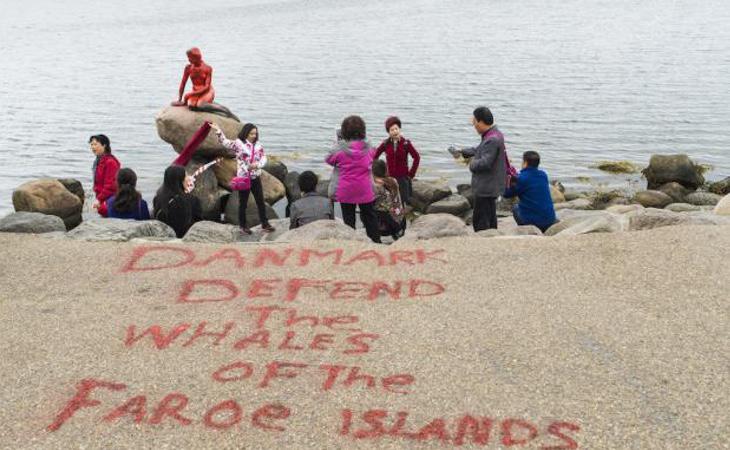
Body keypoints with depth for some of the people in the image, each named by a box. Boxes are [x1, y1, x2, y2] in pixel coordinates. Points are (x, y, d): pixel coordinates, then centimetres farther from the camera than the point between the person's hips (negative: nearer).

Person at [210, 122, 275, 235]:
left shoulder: (258, 146, 5)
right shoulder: (238, 143, -6)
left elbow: (264, 159, 2)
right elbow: (225, 142, -13)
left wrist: (257, 165, -18)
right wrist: (218, 131, -28)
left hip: (256, 178, 4)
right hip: (243, 178, -4)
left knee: (261, 202, 8)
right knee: (243, 203, 7)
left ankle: (265, 224, 18)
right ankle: (243, 226, 19)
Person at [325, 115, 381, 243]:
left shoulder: (339, 149, -11)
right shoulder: (368, 148, -5)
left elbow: (328, 160, 4)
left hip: (345, 191, -2)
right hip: (365, 190, 2)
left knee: (348, 218, 9)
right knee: (370, 217, 14)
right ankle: (376, 241, 20)